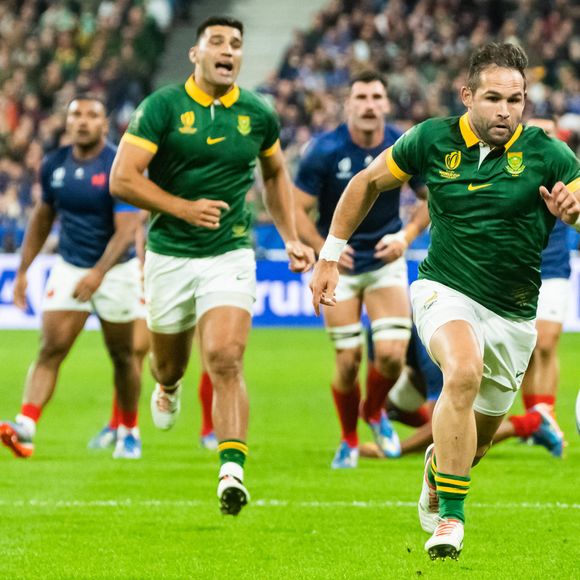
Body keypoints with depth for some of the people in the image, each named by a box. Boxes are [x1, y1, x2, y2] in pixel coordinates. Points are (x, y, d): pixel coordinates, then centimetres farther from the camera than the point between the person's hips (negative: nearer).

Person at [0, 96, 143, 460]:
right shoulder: (54, 166, 0)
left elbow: (127, 229, -22)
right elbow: (43, 217, 14)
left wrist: (99, 272, -35)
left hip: (116, 270, -3)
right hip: (69, 268, 3)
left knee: (122, 356, 9)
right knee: (51, 350, -11)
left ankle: (129, 433, 26)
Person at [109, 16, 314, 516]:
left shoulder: (257, 114, 2)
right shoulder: (162, 107, -8)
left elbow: (276, 173, 21)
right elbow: (123, 179, -11)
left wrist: (291, 238, 15)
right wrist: (184, 207, -18)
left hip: (230, 255, 0)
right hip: (169, 255, 0)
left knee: (225, 359, -19)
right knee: (170, 363, 16)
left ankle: (232, 471, -24)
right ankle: (168, 388, 54)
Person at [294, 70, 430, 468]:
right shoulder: (325, 151, -15)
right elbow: (297, 209, -11)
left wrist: (407, 236, -9)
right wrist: (324, 249, -24)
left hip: (386, 260, 2)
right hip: (339, 264, -2)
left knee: (392, 354, -10)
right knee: (348, 359, -4)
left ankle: (375, 411, 23)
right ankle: (349, 441, 19)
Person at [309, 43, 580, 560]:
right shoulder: (433, 140, -6)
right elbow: (367, 182, 9)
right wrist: (330, 255, 9)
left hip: (513, 314, 2)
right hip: (446, 290, -2)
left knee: (479, 435, 14)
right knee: (463, 372, -34)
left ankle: (438, 467, 52)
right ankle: (450, 518, -29)